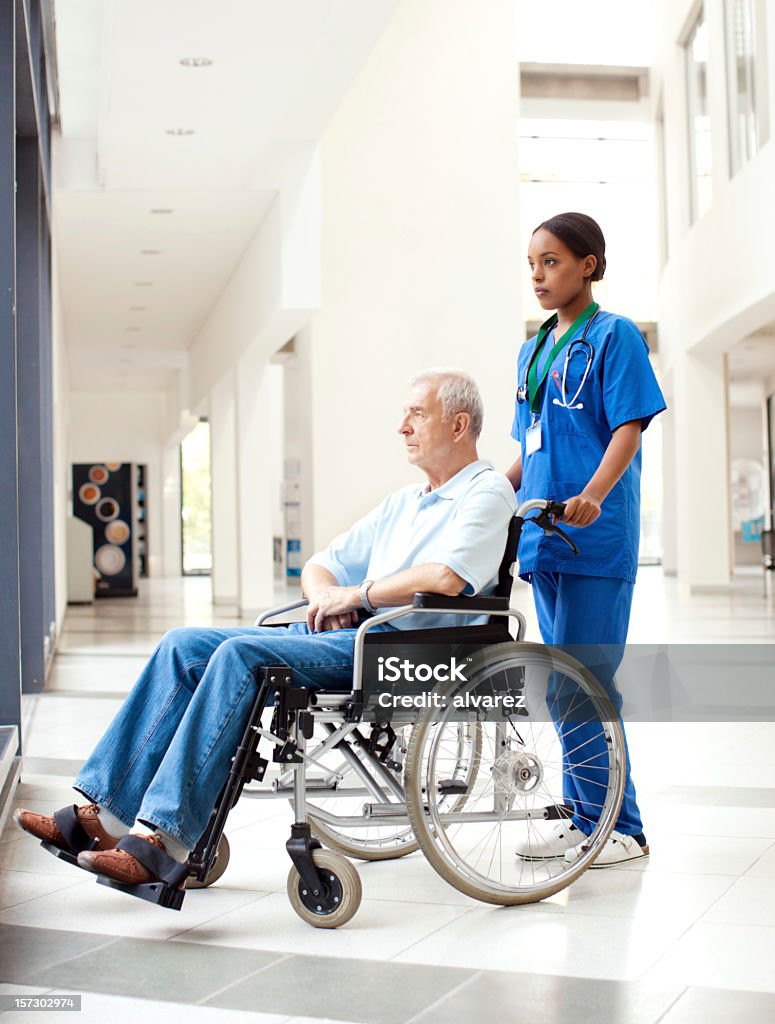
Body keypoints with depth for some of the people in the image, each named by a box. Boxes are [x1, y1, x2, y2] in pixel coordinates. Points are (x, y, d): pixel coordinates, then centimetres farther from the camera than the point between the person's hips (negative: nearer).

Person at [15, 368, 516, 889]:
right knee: (184, 645, -6)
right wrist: (326, 597, 3)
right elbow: (319, 567, 28)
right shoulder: (404, 502, 27)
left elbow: (446, 578, -21)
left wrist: (354, 594, -8)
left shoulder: (487, 492, 0)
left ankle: (163, 837, -32)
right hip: (342, 635, 9)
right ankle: (107, 812, -11)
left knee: (240, 654, -29)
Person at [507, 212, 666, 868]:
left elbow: (629, 428, -12)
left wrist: (592, 494, -27)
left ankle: (621, 827, 2)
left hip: (596, 539, -7)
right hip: (543, 538, 8)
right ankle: (584, 817, 18)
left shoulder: (614, 336, -2)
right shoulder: (533, 350, 19)